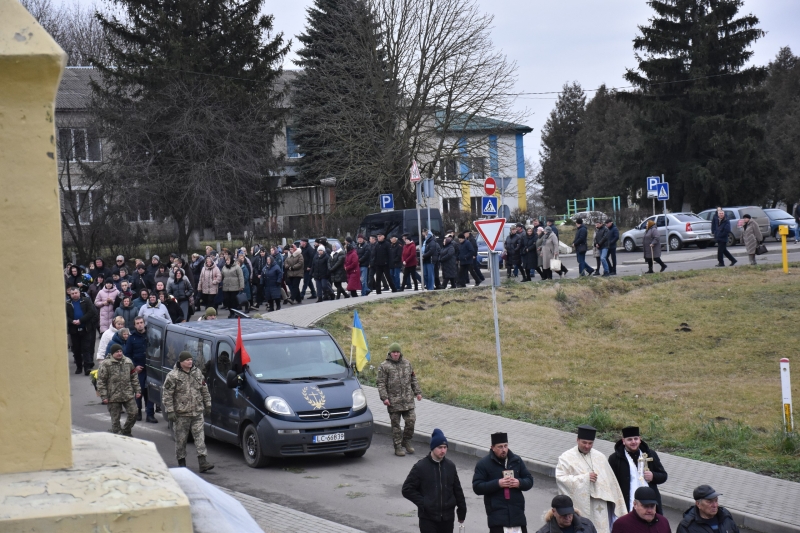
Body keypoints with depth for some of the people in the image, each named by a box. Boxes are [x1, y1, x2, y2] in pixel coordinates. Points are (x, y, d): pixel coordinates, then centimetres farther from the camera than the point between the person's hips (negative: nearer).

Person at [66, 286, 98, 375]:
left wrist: (80, 320, -15)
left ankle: (87, 367, -11)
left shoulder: (86, 301, 1)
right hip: (74, 330, 2)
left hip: (86, 329, -2)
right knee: (76, 349, 7)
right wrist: (72, 321, -17)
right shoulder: (68, 304, 7)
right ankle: (78, 367, 17)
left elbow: (92, 311, -9)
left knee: (86, 348, -7)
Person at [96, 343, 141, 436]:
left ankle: (126, 431, 23)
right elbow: (101, 381, -7)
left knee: (133, 413, 2)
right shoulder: (105, 364, -7)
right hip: (113, 396, -4)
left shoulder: (128, 362, 7)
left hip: (128, 394, 4)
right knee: (115, 418, 3)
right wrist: (104, 396, -12)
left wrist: (137, 390, 9)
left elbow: (134, 377, 15)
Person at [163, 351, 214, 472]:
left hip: (197, 412, 4)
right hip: (181, 414, -4)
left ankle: (203, 462, -7)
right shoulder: (173, 376, -7)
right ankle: (181, 462, 18)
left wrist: (207, 405, 15)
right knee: (181, 439, 6)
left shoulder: (197, 373, 9)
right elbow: (167, 395, -9)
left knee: (200, 437, -3)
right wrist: (170, 411, -14)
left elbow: (204, 390, 17)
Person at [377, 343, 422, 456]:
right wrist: (384, 397, -13)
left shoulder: (407, 363, 12)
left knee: (411, 421, -1)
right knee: (395, 425, 2)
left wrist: (418, 392, 12)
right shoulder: (384, 366, -2)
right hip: (393, 402, -3)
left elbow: (413, 379, 19)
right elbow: (381, 383, -4)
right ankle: (398, 447, 11)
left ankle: (406, 441, 20)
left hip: (408, 400, 3)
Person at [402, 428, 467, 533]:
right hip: (428, 517, -4)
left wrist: (462, 511, 13)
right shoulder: (420, 467, -7)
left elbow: (457, 490, 12)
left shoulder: (450, 466, 5)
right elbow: (407, 489, -5)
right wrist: (422, 503, -11)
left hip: (447, 517, 4)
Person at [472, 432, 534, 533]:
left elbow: (529, 481, 14)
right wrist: (497, 484, -18)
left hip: (517, 512, 4)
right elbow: (477, 487, -7)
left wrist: (519, 483, -9)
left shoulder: (517, 460, 12)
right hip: (496, 514, -4)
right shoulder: (484, 464, -1)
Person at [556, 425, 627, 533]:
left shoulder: (600, 457, 12)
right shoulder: (566, 458, 0)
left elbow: (610, 481, 14)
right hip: (580, 507, -3)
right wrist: (585, 478, -14)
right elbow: (560, 478, -11)